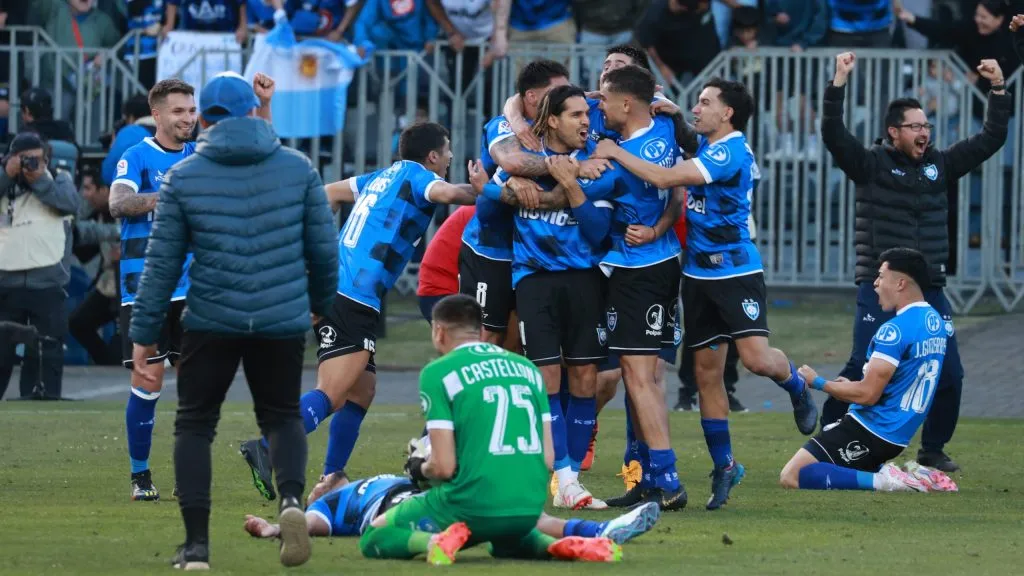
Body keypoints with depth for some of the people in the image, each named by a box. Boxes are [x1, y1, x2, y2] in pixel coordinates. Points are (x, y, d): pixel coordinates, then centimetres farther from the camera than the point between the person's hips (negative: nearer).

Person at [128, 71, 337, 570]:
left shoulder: (181, 178, -1)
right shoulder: (298, 168, 2)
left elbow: (162, 264, 0)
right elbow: (324, 248, 6)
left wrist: (143, 335, 5)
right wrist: (320, 301, 24)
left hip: (211, 323, -1)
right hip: (283, 322, 1)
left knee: (194, 425, 12)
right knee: (282, 416, 19)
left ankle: (196, 543, 3)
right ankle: (291, 497, -11)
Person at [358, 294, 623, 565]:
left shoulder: (438, 373, -4)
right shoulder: (527, 368, 13)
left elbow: (443, 466, -8)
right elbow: (548, 458, 10)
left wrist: (418, 469, 14)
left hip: (472, 507, -5)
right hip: (530, 509, 5)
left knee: (374, 537, 14)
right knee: (505, 540, 41)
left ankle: (434, 542, -16)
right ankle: (558, 547, 8)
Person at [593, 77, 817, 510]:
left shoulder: (732, 153, -17)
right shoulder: (704, 146, 10)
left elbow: (664, 178, -25)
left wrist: (615, 153, -15)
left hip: (736, 269, -8)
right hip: (698, 274, 8)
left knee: (756, 357, -19)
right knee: (706, 372, 5)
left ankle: (796, 385, 16)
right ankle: (723, 467, 13)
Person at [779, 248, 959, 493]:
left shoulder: (895, 330, -19)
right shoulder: (936, 322, 10)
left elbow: (868, 395, -20)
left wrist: (817, 382, -6)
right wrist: (852, 386, 22)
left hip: (873, 429, -9)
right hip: (899, 434, 9)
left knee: (791, 477, -12)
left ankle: (882, 481, -20)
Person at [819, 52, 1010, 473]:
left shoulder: (940, 165, 10)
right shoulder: (871, 164, -2)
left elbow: (990, 140, 13)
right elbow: (833, 135, -16)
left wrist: (998, 91, 4)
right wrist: (839, 84, -25)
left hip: (929, 291, 5)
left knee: (949, 374, 2)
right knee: (862, 372, -12)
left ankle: (933, 450, 18)